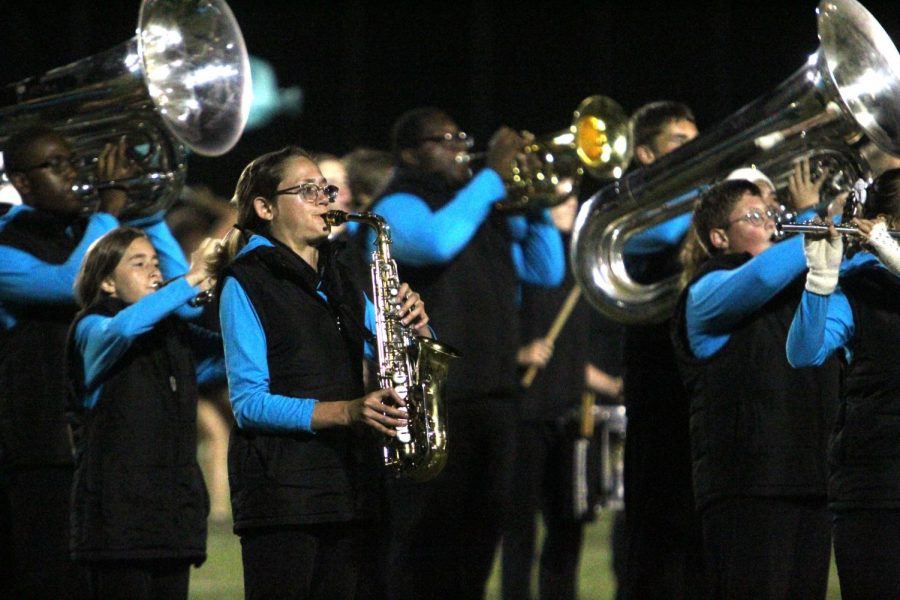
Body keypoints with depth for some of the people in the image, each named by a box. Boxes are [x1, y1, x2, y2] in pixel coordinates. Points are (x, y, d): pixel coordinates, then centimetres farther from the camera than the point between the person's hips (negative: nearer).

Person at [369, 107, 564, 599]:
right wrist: (492, 176, -18)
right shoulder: (399, 207, -4)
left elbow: (546, 271, 20)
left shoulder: (487, 211, 21)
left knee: (477, 537, 10)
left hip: (492, 393, 8)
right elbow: (436, 242, -26)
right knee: (427, 538, -8)